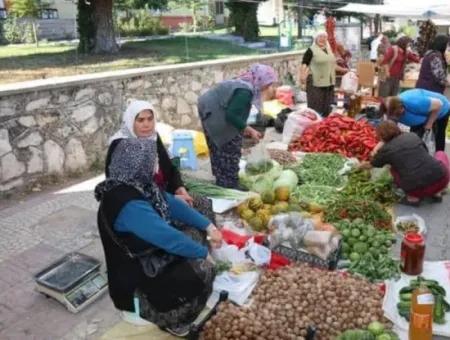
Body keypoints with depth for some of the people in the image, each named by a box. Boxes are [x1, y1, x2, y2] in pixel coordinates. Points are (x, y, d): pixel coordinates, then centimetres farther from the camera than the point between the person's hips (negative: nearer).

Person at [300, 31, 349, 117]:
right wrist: (302, 75, -28)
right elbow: (304, 64, -12)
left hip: (328, 82, 7)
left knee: (327, 106, 12)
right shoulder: (311, 50, -4)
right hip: (316, 83, -7)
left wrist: (342, 69, 33)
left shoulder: (328, 50, 17)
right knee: (315, 106, -9)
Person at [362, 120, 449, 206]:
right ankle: (436, 193, 20)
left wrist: (362, 165, 46)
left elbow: (371, 164, 25)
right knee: (440, 154, 32)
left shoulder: (386, 150, 4)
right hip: (440, 179, 2)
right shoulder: (412, 136, 12)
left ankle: (413, 198, 12)